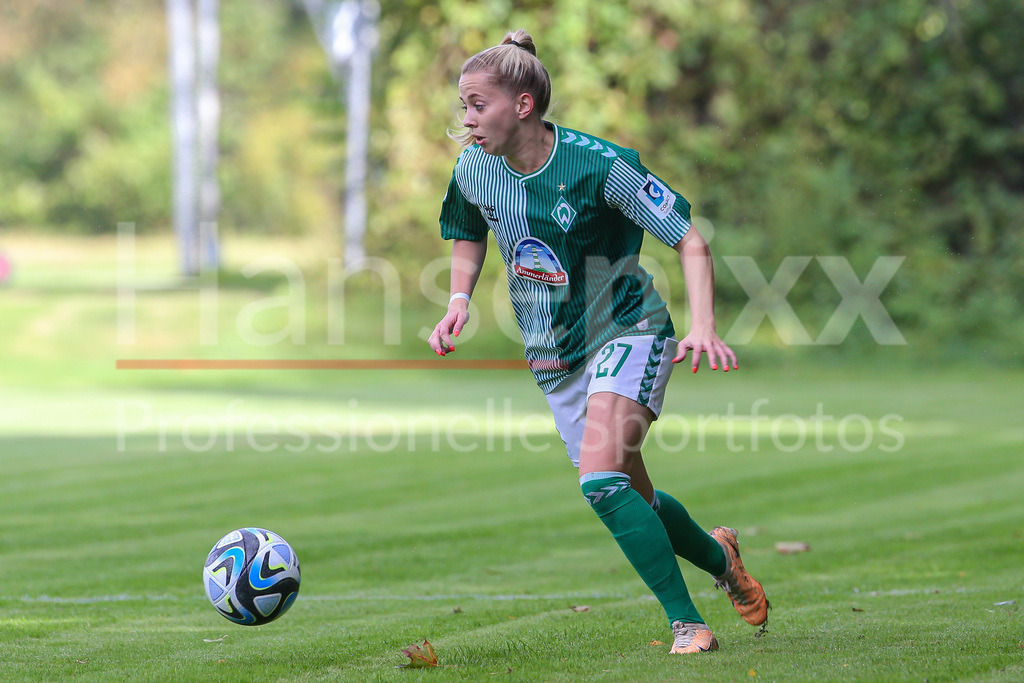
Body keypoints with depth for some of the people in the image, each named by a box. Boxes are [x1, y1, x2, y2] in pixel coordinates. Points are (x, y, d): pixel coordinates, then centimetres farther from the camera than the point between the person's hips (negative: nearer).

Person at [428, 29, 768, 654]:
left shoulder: (597, 164, -22)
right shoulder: (473, 169, -7)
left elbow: (690, 241, -16)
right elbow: (469, 236, 16)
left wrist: (702, 327, -29)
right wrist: (459, 300, -3)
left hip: (627, 331, -6)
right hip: (554, 355, 6)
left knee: (601, 477, -27)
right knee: (632, 499, 12)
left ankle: (687, 623, -17)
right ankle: (719, 557, 43)